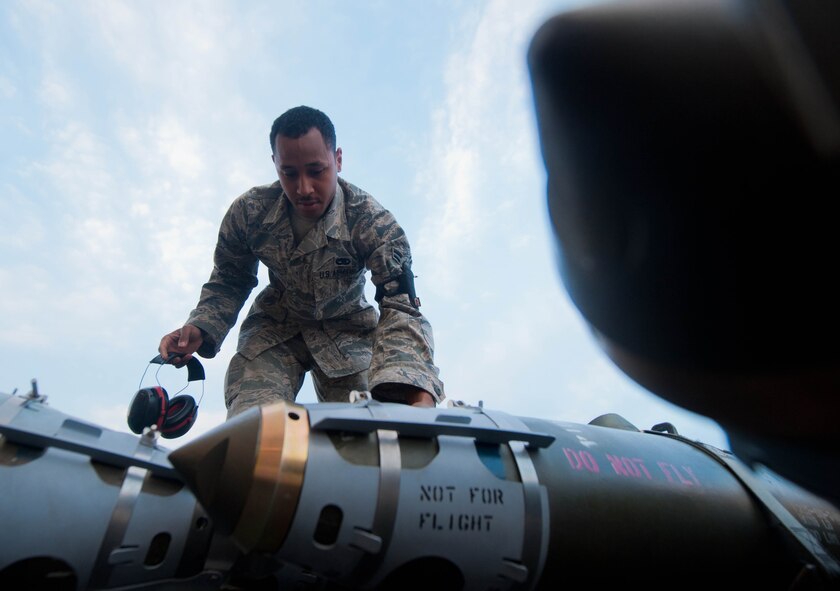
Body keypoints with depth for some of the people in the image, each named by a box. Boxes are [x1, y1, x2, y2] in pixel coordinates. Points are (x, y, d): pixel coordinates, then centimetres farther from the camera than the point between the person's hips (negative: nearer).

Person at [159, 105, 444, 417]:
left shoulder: (372, 221, -25)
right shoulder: (248, 212, -17)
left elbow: (401, 306, -35)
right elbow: (229, 281, 1)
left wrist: (420, 396, -52)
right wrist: (200, 329, -19)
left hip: (348, 332, -1)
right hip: (274, 330, 1)